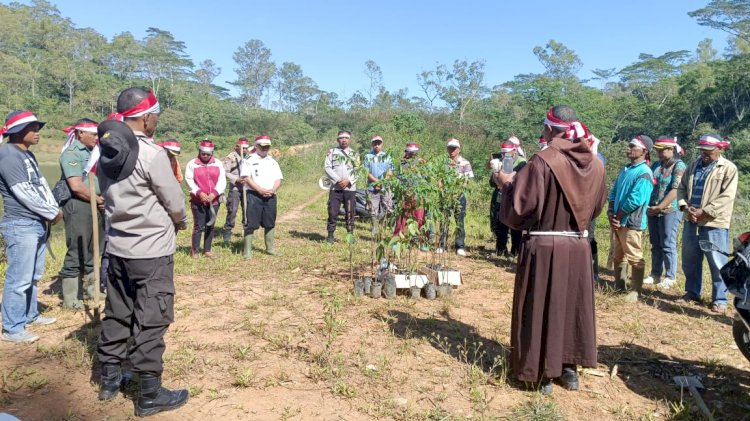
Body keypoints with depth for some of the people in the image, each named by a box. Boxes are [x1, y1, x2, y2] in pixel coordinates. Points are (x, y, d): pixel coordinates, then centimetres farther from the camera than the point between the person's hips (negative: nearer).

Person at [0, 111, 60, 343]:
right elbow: (25, 193, -20)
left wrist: (55, 209, 2)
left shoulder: (28, 155, 15)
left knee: (33, 275, 18)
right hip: (20, 226, -10)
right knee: (19, 278, -5)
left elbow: (42, 185, 16)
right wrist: (52, 213, -12)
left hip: (38, 224, 10)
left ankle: (30, 315, 31)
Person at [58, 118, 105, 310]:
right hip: (79, 206, -9)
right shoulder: (71, 153, -11)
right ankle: (69, 298, 4)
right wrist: (99, 199, -10)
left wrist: (103, 199, 4)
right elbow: (76, 186, -21)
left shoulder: (91, 152, 15)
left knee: (93, 252, 16)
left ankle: (90, 289, 29)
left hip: (95, 206, 9)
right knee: (76, 253, -4)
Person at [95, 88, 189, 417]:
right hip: (151, 249, -7)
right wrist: (180, 221, 10)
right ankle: (150, 395, 11)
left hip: (117, 246, 7)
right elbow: (174, 201, -12)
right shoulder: (152, 154, -19)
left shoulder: (105, 152, 4)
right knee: (151, 319, 2)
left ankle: (109, 378, 33)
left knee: (117, 313, 19)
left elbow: (110, 195, 12)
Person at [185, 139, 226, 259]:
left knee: (210, 226, 9)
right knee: (199, 226, -2)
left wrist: (214, 193, -14)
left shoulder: (218, 164, 6)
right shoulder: (192, 164, -1)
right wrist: (199, 193, -19)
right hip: (198, 201, -3)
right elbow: (189, 180, -7)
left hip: (214, 201, 3)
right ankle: (195, 251, 9)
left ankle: (207, 250, 19)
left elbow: (222, 180, -1)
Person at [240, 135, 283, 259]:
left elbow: (278, 179, 10)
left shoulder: (273, 162, 16)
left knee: (270, 224, 11)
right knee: (251, 224, -5)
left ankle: (270, 248, 23)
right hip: (253, 195, -5)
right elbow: (246, 178, -9)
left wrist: (272, 190, -10)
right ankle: (248, 251, 1)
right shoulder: (249, 160, 1)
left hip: (270, 196, 5)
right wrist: (260, 190, -17)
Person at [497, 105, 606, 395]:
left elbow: (520, 209, -15)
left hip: (544, 247, -5)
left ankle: (543, 374, 18)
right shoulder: (594, 165, 3)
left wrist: (508, 183, 1)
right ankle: (569, 368, 30)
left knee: (541, 308, 8)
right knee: (572, 305, 18)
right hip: (578, 247, 5)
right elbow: (596, 206, 16)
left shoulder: (542, 162, -15)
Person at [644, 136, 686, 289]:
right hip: (653, 211, 6)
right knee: (656, 244, 12)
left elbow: (675, 190, -16)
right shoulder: (656, 165, 12)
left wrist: (660, 207, -18)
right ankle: (655, 274, 21)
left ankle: (670, 277, 10)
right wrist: (650, 206, -1)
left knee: (668, 245, -1)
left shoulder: (679, 166, -8)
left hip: (670, 211, -6)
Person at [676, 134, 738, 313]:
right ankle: (692, 292, 30)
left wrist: (703, 211, -19)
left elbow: (726, 197, -14)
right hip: (691, 222, 6)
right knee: (690, 261, 15)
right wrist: (685, 206, -7)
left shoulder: (728, 168, -5)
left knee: (717, 264, 2)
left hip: (714, 224, -6)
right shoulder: (693, 166, 12)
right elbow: (682, 188, 12)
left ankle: (720, 299, 13)